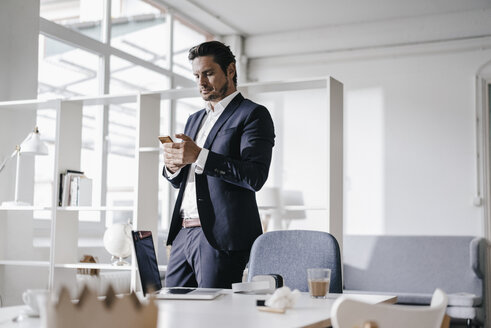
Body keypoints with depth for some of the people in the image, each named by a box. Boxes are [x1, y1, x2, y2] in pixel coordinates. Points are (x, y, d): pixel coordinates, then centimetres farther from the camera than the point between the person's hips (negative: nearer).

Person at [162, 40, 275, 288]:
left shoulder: (253, 115, -2)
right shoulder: (195, 119, 23)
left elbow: (255, 177, -15)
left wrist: (199, 157, -20)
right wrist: (172, 166, 2)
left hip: (221, 237, -7)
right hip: (183, 233, 7)